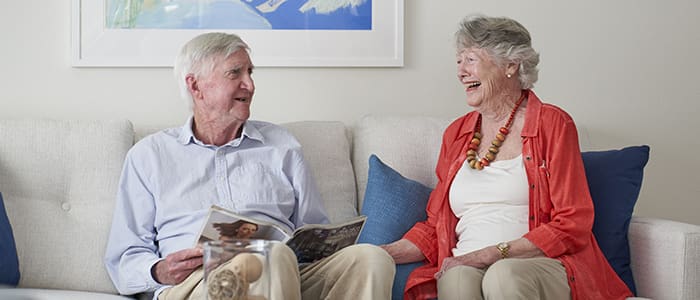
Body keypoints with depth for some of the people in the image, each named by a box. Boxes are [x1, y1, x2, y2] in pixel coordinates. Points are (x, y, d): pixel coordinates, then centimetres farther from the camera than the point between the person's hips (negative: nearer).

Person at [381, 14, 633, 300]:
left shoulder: (552, 124, 3)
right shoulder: (456, 133, 18)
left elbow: (572, 225, -4)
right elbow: (436, 226, 19)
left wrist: (492, 254, -14)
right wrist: (385, 253, 1)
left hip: (544, 265, -2)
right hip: (466, 267, 3)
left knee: (504, 274, -37)